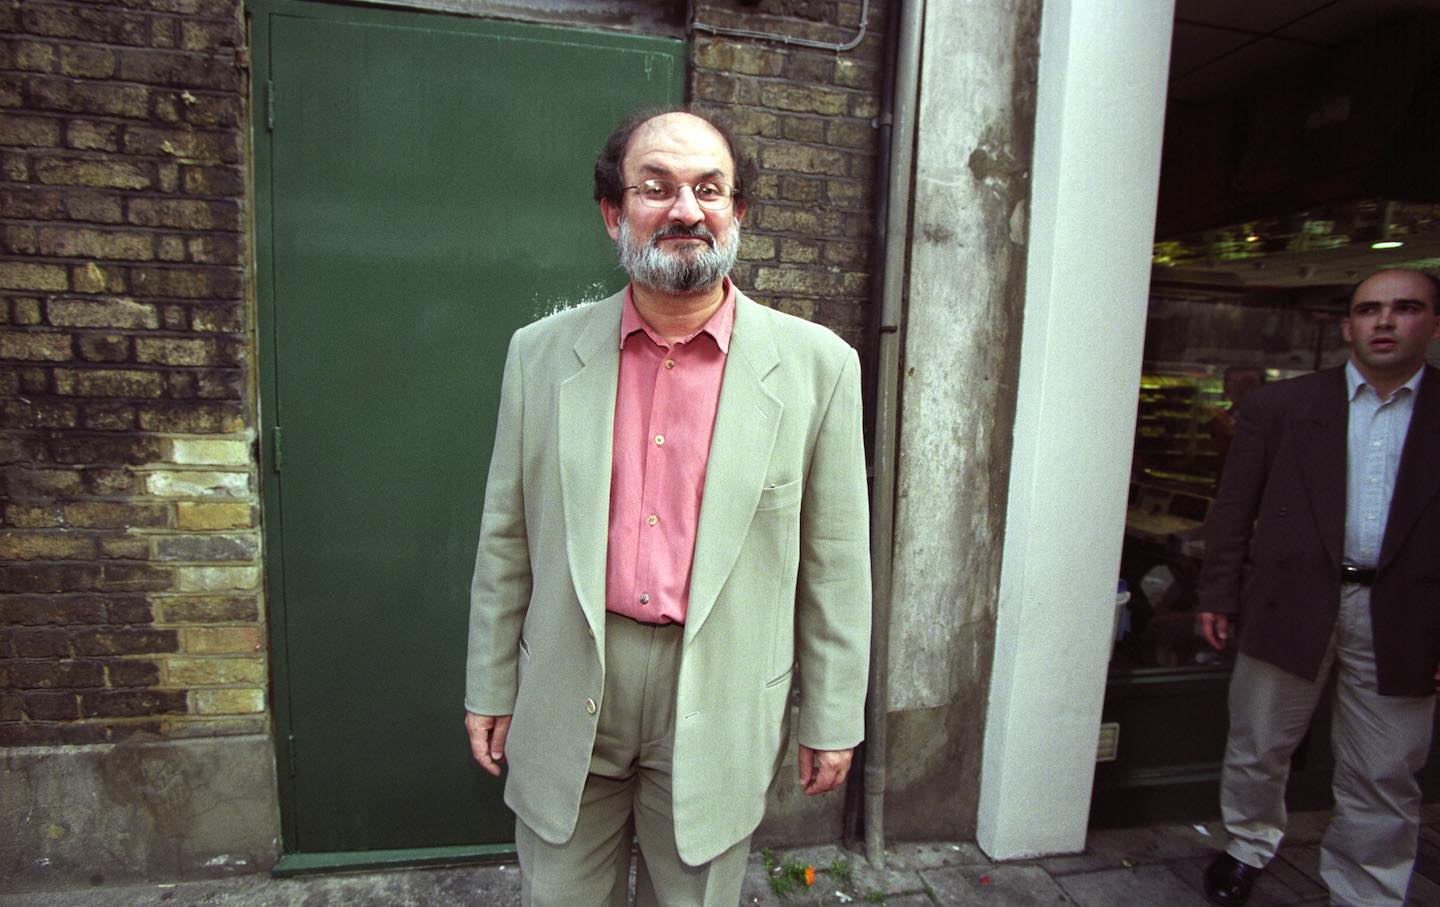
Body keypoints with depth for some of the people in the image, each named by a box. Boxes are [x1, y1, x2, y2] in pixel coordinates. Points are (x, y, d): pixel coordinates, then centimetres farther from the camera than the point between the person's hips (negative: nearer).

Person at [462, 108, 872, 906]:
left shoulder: (816, 364, -6)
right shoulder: (541, 353, -2)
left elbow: (835, 563, -3)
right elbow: (506, 541, 4)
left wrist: (832, 719, 1)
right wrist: (490, 690, 7)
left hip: (720, 711, -1)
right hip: (566, 703, 2)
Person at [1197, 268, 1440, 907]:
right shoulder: (1280, 406, 3)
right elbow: (1234, 507, 2)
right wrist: (1218, 595, -1)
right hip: (1289, 607, 0)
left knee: (1384, 781, 9)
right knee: (1257, 750, 14)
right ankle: (1248, 849, 38)